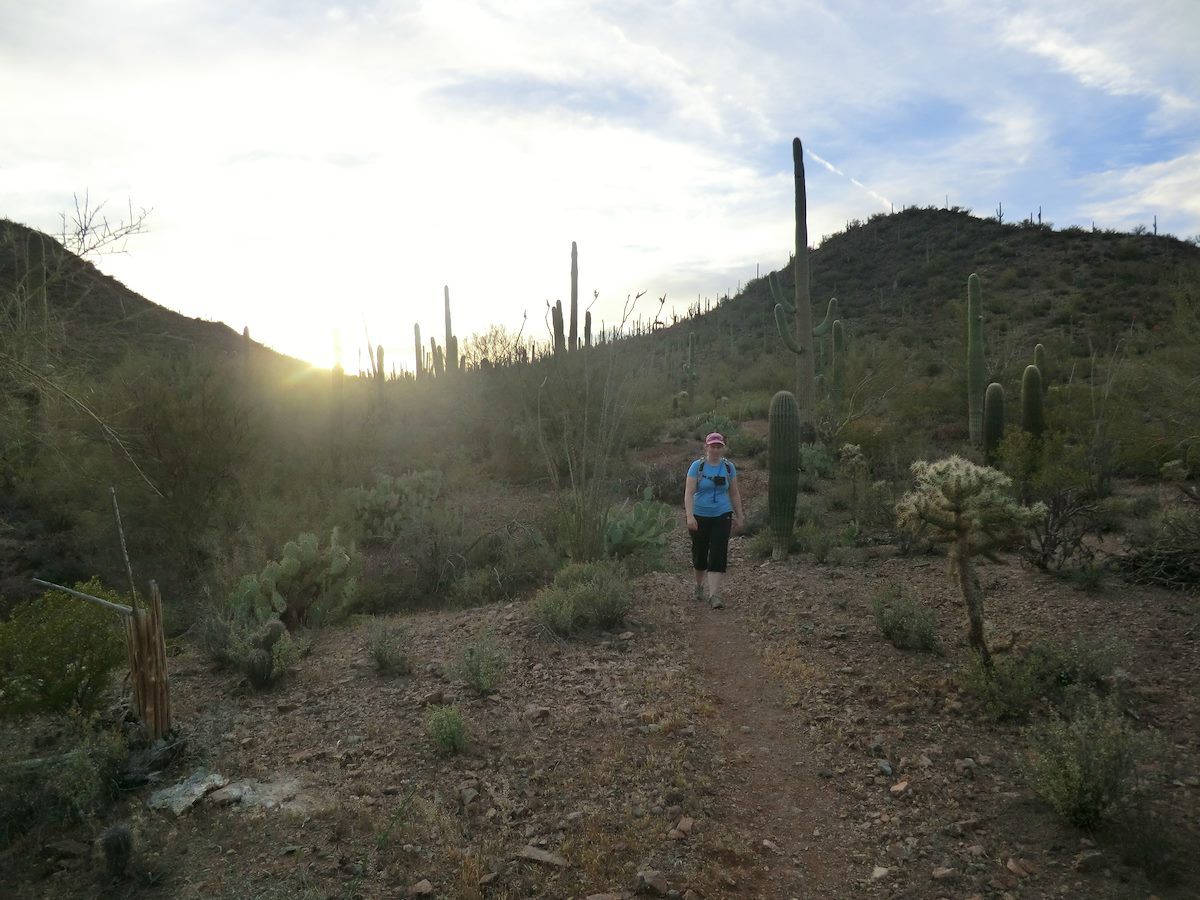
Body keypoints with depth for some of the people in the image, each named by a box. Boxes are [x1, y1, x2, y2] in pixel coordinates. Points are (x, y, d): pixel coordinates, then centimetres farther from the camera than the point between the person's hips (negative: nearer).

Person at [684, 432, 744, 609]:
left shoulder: (729, 467, 3)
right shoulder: (697, 466, -5)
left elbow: (734, 493, 11)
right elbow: (689, 493, -11)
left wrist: (739, 516, 11)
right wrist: (690, 516, -22)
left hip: (722, 516, 1)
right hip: (700, 516, -1)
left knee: (718, 554, -9)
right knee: (700, 553, 10)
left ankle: (714, 595, -10)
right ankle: (699, 586, 35)